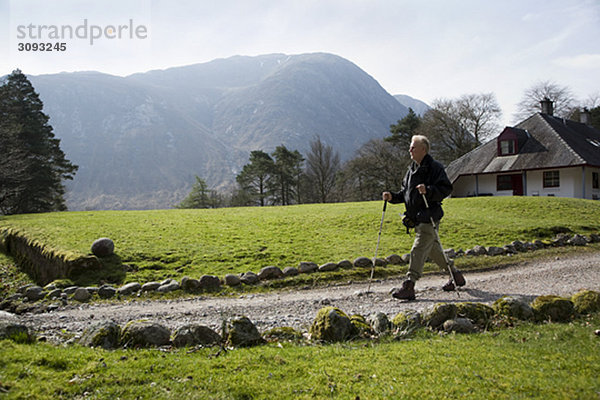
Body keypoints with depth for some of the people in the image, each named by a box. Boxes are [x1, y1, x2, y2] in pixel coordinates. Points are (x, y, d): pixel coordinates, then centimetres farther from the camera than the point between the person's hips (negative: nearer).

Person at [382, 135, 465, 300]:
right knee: (434, 250, 17)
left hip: (429, 218, -8)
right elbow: (405, 192, 22)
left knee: (418, 250, -13)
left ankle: (409, 286, -15)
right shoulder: (412, 169, 17)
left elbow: (446, 189, -15)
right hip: (416, 218, 8)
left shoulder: (435, 167, -8)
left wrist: (428, 190, -29)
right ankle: (455, 274, 34)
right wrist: (392, 196, 5)